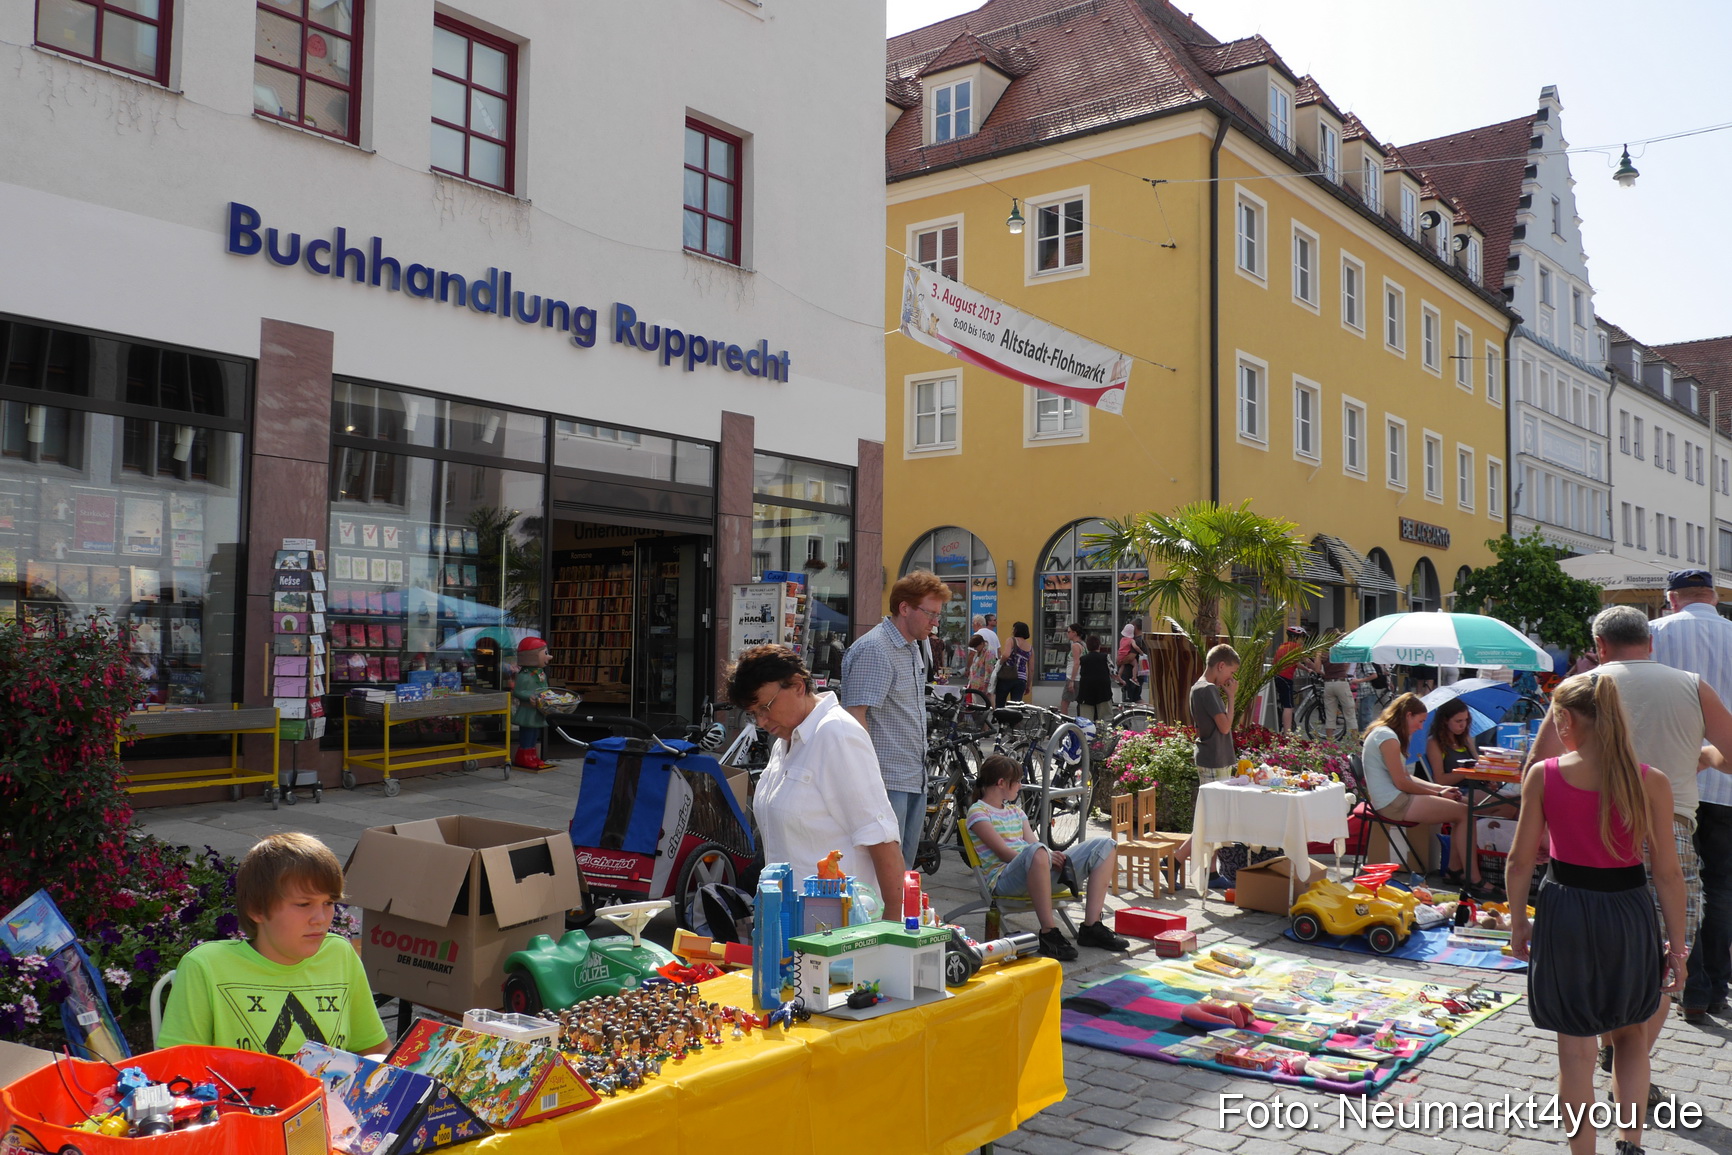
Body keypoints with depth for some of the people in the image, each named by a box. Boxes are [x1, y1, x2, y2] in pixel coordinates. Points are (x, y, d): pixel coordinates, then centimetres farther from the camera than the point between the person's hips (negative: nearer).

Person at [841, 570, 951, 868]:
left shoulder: (913, 648, 16)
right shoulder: (874, 649, -15)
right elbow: (855, 715, -20)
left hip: (914, 780, 10)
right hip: (887, 782, -10)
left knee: (905, 868, 13)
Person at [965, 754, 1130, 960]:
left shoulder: (1016, 811, 27)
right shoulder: (978, 812, 1)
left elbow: (1033, 843, 13)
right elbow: (1003, 853, -10)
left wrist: (1051, 857, -10)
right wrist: (1045, 856, -19)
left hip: (1036, 873, 8)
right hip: (1004, 879, -8)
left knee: (1104, 846, -2)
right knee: (1036, 852, -43)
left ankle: (1091, 927, -10)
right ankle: (1048, 933, -36)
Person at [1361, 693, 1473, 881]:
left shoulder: (1382, 733, 16)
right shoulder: (1388, 737, -15)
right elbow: (1402, 783, -15)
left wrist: (1440, 788, 8)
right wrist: (1437, 794, -4)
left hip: (1394, 800, 10)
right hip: (1394, 803, -10)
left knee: (1461, 810, 5)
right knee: (1463, 813, -13)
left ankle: (1454, 870, 4)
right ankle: (1474, 881, -13)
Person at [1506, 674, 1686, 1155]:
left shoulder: (1543, 776, -10)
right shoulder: (1651, 783, -9)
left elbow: (1521, 860, -5)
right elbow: (1668, 873, -6)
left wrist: (1518, 923, 8)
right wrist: (1677, 945, 4)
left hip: (1564, 916, -1)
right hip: (1627, 916, 1)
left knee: (1575, 1048, 11)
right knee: (1631, 1033, 24)